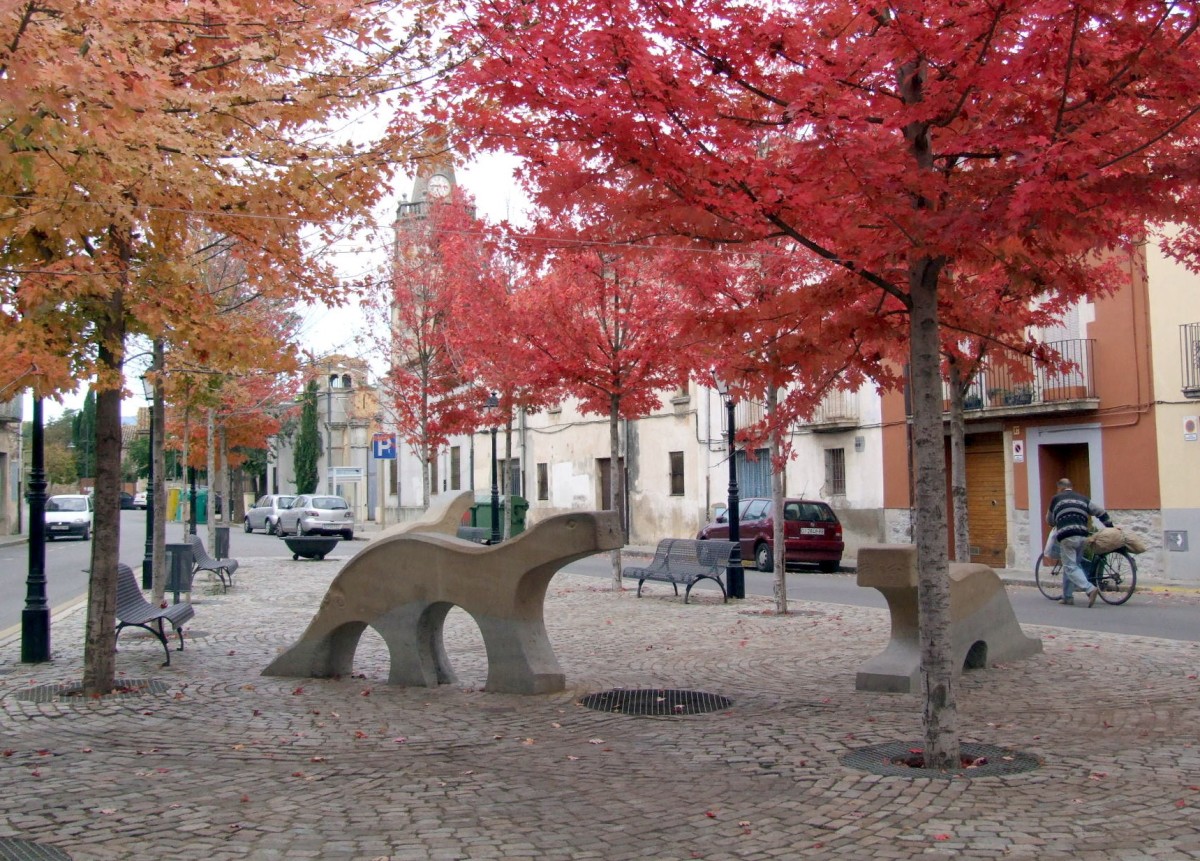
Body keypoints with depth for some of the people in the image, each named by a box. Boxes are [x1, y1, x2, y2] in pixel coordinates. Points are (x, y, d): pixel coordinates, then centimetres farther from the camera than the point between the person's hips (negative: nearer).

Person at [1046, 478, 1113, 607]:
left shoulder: (1056, 499, 13)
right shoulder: (1083, 499, 23)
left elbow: (1050, 520, 22)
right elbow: (1101, 513, 18)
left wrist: (1056, 524, 44)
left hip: (1067, 537, -5)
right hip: (1082, 536, 5)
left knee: (1070, 567, -6)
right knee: (1072, 565, 17)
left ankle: (1090, 589, -26)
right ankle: (1067, 596, 17)